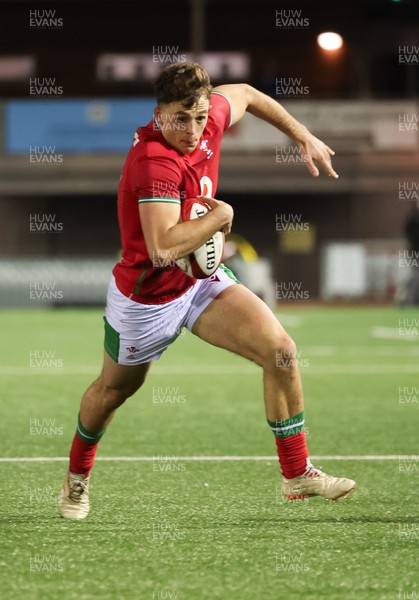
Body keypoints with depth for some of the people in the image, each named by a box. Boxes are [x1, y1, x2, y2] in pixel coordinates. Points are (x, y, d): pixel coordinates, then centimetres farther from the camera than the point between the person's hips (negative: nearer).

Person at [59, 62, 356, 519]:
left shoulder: (209, 117, -11)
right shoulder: (155, 161, -34)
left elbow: (245, 94, 14)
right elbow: (163, 249, -45)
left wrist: (303, 137, 13)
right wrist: (220, 216, -31)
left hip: (202, 281, 6)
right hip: (146, 298, -6)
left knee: (280, 351, -11)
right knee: (115, 388, 18)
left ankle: (297, 474, -1)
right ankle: (77, 475, 47)